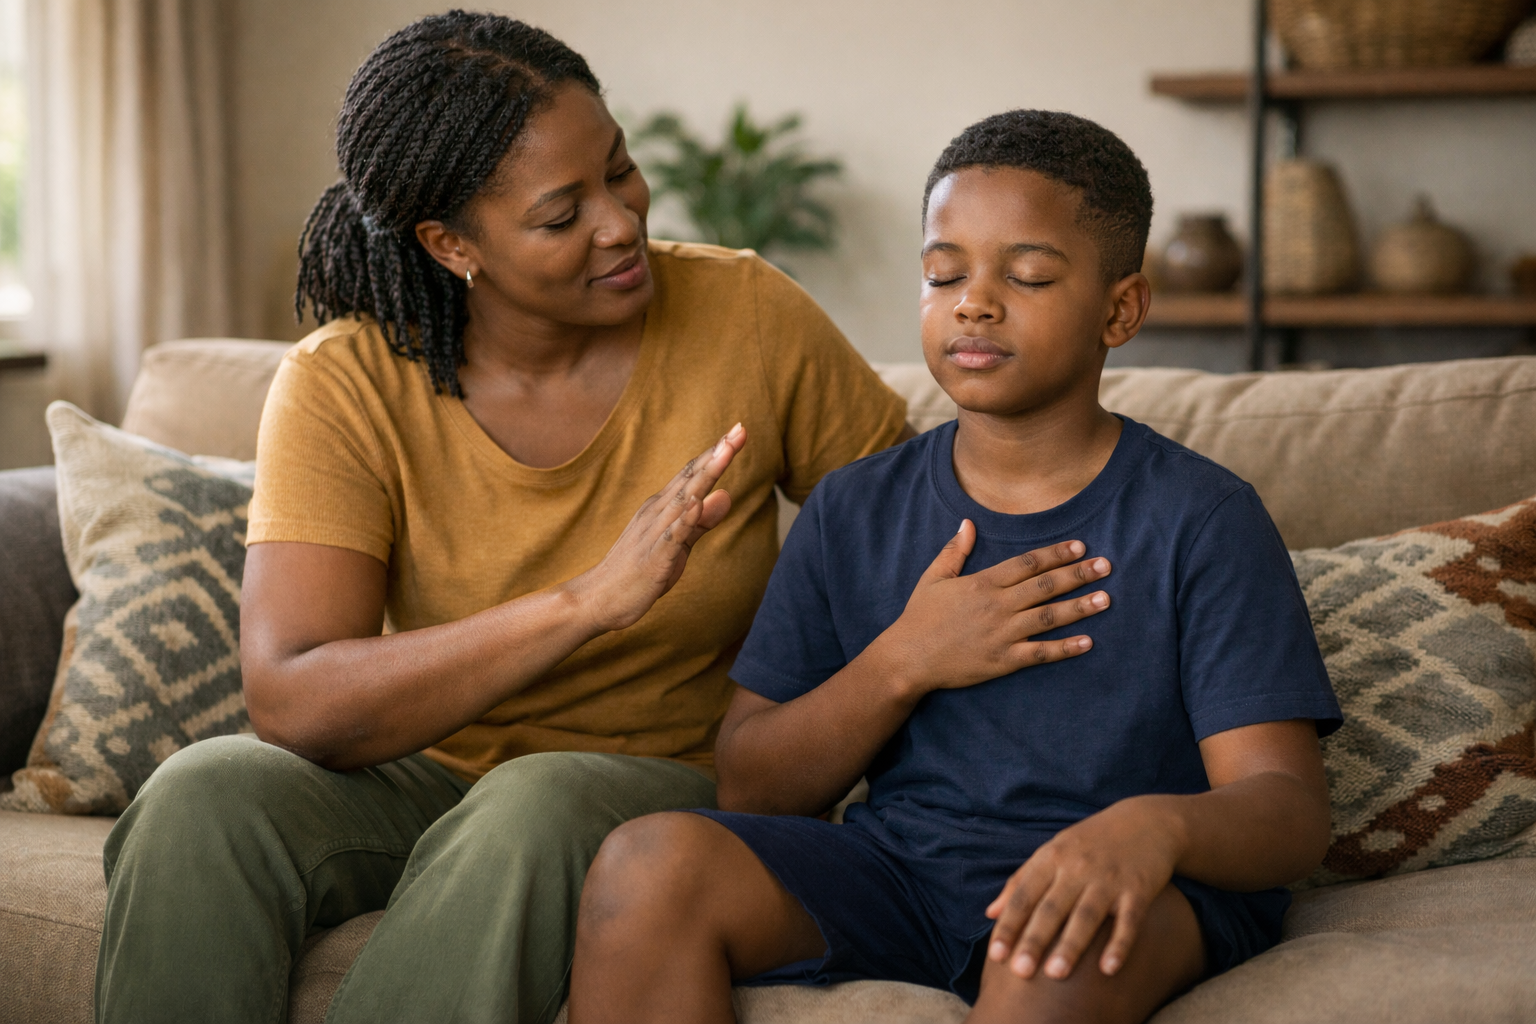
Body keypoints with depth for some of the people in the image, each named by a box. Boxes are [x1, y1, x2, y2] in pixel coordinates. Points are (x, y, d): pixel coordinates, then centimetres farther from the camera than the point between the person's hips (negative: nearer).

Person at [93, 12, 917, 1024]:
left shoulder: (747, 316, -10)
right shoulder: (343, 389, -13)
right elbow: (293, 703, -25)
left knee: (532, 810, -35)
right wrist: (592, 601, -35)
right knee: (203, 798, -29)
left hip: (667, 784, 0)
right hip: (430, 776, 1)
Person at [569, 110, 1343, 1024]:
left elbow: (1292, 810, -10)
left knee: (1069, 927, -39)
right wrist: (903, 663, -9)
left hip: (1141, 893, -3)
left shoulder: (1201, 518, -2)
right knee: (653, 860, -23)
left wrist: (1152, 824, -34)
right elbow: (752, 792, 8)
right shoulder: (855, 512, 10)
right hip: (893, 871, 4)